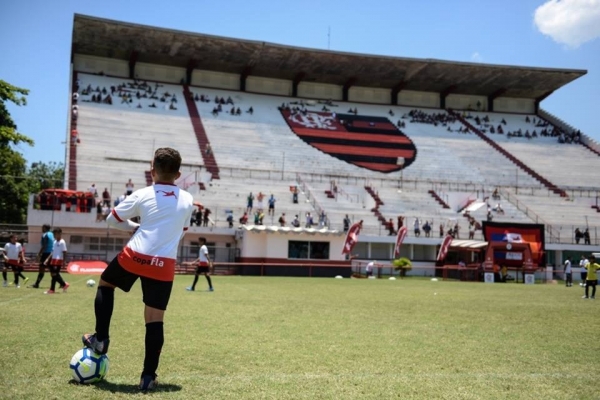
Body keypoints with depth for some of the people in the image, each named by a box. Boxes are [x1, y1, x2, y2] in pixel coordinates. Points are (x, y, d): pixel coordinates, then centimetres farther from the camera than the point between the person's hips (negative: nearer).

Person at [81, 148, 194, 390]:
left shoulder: (142, 195, 0)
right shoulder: (188, 201, 8)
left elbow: (112, 220, 9)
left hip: (134, 257, -1)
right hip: (164, 265, 2)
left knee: (105, 284, 27)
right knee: (155, 319, 6)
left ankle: (100, 338, 22)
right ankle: (148, 376, 7)